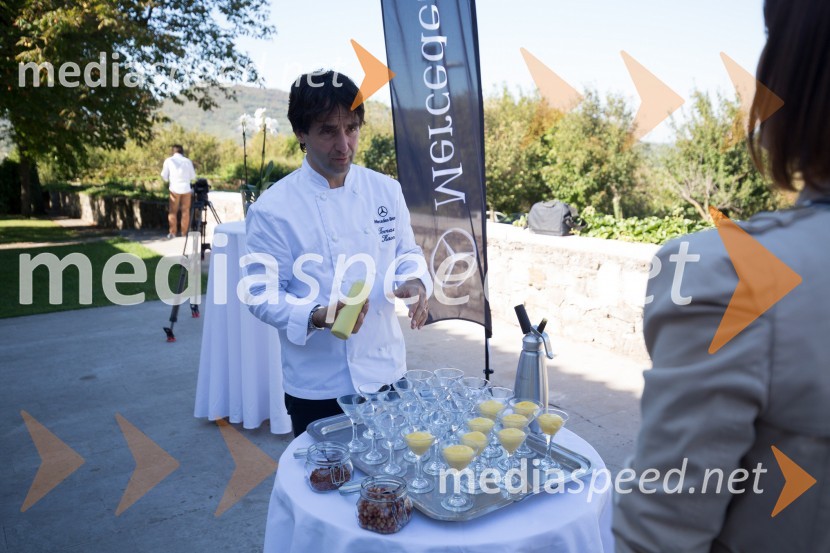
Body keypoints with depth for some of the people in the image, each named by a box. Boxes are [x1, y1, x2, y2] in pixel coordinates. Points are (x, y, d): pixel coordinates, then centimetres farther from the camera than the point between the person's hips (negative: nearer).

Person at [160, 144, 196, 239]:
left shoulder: (169, 160, 1)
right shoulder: (187, 161, 3)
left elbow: (164, 175, 4)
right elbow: (193, 176, 7)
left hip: (174, 188, -1)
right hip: (186, 188, 1)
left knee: (173, 211, 7)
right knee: (185, 211, 7)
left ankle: (172, 233, 4)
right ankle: (184, 233, 7)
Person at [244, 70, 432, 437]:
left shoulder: (386, 190, 0)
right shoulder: (272, 209, -13)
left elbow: (407, 253, 9)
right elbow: (264, 295, -10)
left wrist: (414, 282, -13)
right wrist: (318, 317, -27)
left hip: (387, 372, 4)